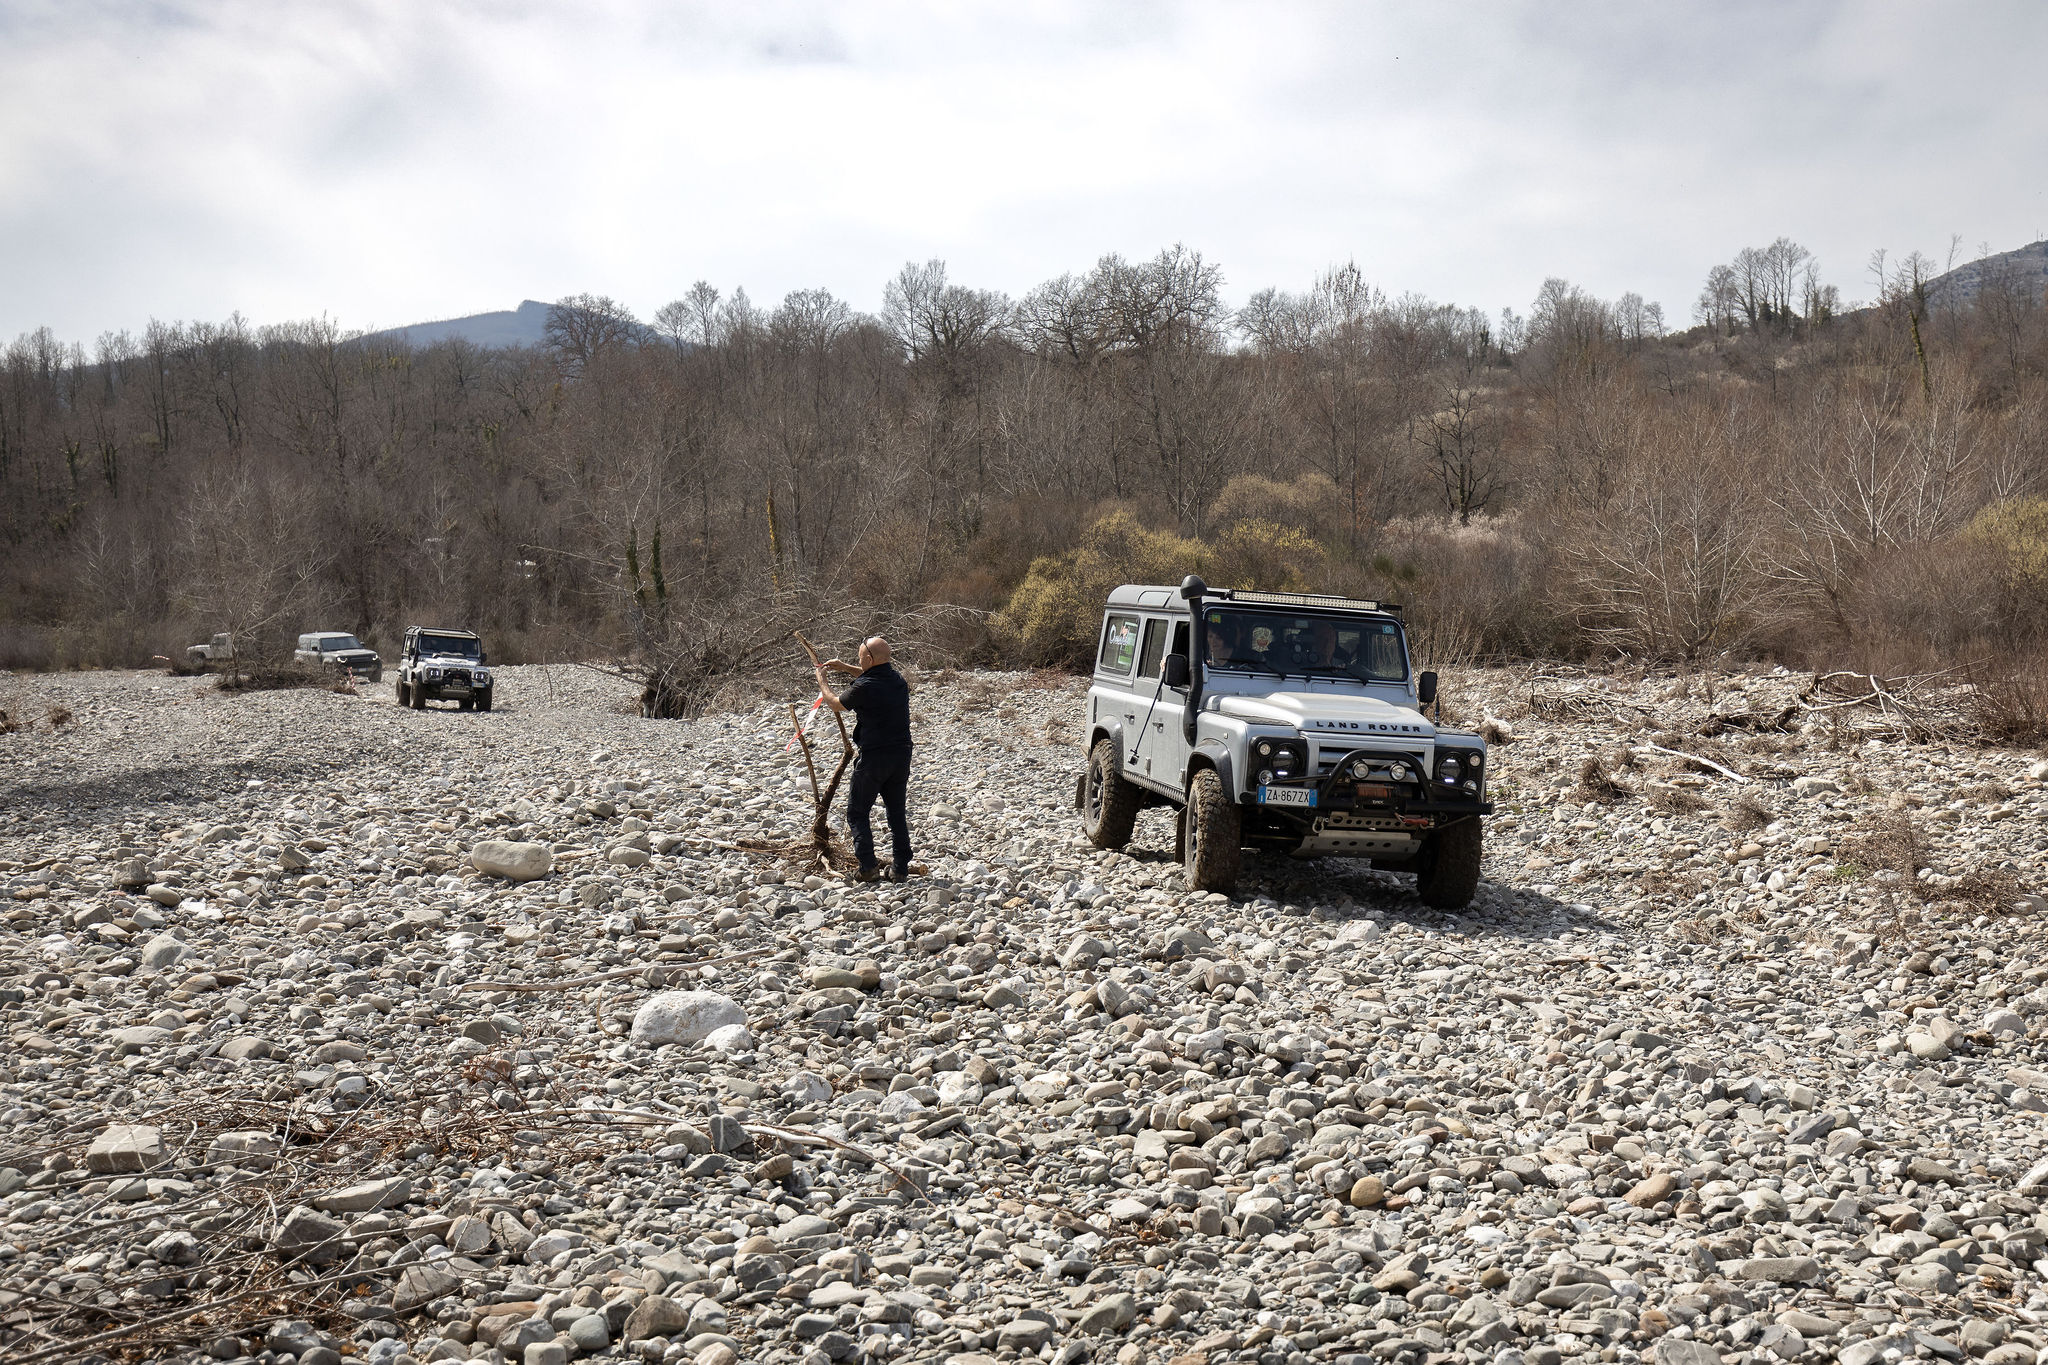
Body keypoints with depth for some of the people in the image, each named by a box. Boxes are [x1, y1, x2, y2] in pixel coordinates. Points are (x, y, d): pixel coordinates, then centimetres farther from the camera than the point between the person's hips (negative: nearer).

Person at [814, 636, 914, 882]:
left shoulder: (863, 688, -18)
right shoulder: (898, 679, 3)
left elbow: (835, 703, 2)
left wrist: (821, 679, 19)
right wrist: (846, 668, 30)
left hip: (873, 758, -6)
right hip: (902, 755, 6)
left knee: (857, 813, 8)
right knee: (897, 813, 14)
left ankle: (869, 867, 0)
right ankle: (901, 869, 14)